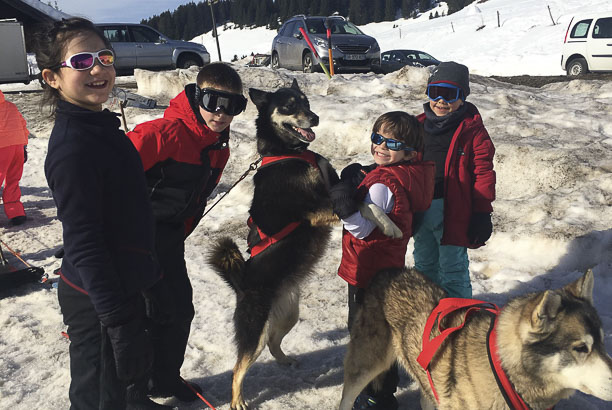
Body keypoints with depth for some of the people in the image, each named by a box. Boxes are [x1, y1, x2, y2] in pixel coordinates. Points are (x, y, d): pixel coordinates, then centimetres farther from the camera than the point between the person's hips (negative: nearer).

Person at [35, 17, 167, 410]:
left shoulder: (101, 126, 6)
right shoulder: (73, 145, -24)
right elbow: (84, 242, -26)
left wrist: (144, 269, 22)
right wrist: (118, 321, -26)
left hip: (124, 285, 9)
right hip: (96, 303, -9)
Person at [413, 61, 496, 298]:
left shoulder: (472, 130, -8)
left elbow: (483, 172, -9)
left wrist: (482, 214, -13)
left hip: (452, 211, -6)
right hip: (420, 207, 6)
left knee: (452, 268, 3)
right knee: (424, 265, 20)